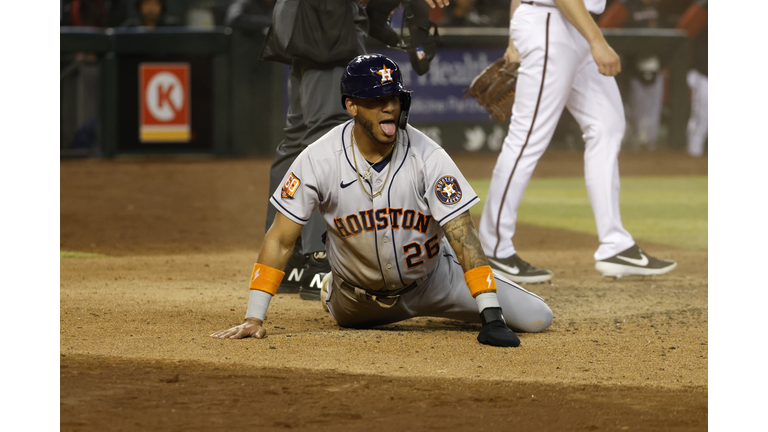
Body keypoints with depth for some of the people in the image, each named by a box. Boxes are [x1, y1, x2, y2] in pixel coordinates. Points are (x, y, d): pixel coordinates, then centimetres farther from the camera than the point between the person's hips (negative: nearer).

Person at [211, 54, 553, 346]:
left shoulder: (428, 157, -26)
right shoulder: (319, 160, -23)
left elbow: (463, 238, -30)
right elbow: (280, 239, -19)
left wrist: (491, 318, -39)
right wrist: (254, 318, -26)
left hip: (429, 282, 0)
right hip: (358, 302, 1)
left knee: (537, 319, -6)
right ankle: (330, 290, 48)